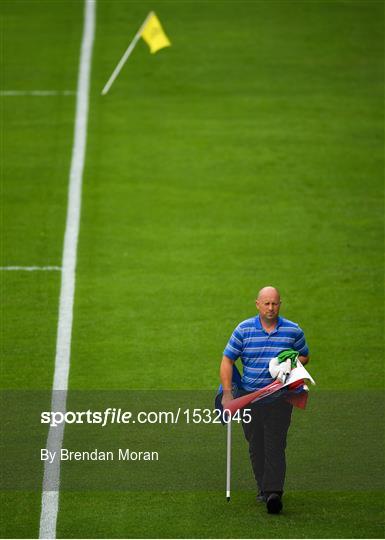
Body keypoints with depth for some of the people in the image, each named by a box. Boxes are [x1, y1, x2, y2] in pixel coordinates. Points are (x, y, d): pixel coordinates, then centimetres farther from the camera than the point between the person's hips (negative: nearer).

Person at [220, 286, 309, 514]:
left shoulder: (293, 331, 1)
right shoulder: (244, 329, 1)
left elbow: (304, 357, 15)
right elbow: (227, 360, 3)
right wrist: (227, 393, -5)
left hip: (279, 396, -2)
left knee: (275, 445, -12)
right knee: (256, 446, 8)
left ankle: (274, 493, -19)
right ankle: (263, 488, 21)